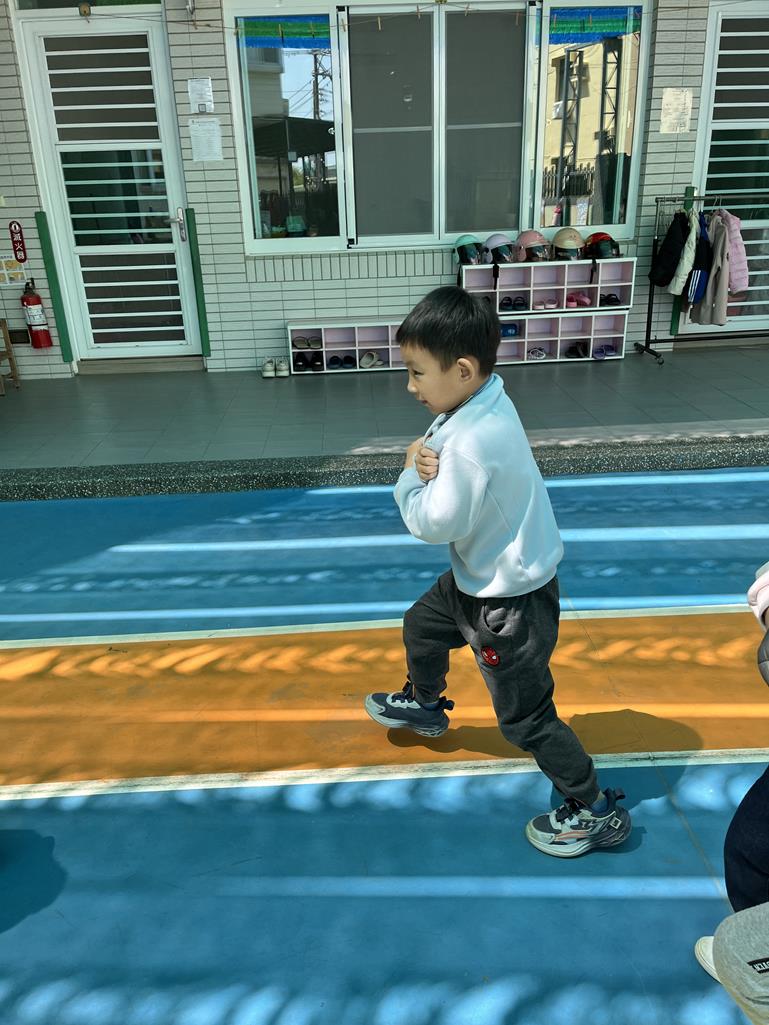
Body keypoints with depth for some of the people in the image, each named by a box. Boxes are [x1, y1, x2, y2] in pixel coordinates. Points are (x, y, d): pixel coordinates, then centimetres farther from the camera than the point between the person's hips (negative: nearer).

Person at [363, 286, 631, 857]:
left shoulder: (471, 443, -34)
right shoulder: (483, 400, -5)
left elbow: (434, 524, -26)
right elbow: (458, 481, 6)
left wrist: (412, 475, -10)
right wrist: (430, 463, -17)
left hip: (511, 600, -10)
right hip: (480, 575, 10)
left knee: (525, 718, 5)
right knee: (422, 626, 29)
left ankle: (596, 811, 24)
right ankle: (426, 706, 57)